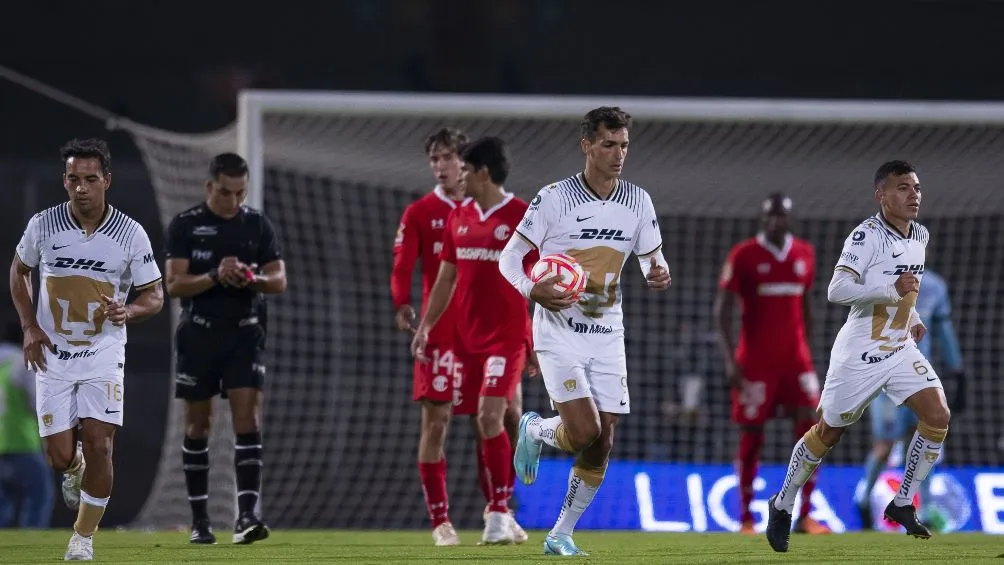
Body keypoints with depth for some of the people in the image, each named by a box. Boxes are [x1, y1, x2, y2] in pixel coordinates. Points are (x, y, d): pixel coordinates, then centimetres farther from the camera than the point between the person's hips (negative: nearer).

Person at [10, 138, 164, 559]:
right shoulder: (43, 225, -6)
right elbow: (19, 270, 12)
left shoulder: (131, 234, -9)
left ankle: (84, 535, 6)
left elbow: (154, 295, -1)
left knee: (98, 445, -11)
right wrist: (29, 327, 0)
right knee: (60, 456, -4)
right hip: (53, 353, 1)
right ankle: (74, 469, 35)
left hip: (104, 353, -1)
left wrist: (128, 312, -23)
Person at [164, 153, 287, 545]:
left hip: (244, 335, 1)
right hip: (198, 335, -1)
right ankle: (199, 519, 14)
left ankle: (246, 515, -18)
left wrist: (254, 278, -19)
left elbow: (279, 280, 3)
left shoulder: (257, 224, 4)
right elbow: (174, 284, -8)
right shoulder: (185, 226, -2)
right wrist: (215, 277, -24)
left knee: (248, 420, -12)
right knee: (197, 426, 5)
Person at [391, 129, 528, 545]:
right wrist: (402, 305, -27)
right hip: (441, 334, -2)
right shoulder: (419, 213, 4)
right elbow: (402, 267, -7)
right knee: (435, 421, -4)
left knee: (507, 417, 1)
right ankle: (440, 521, 1)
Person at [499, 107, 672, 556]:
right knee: (584, 431, -18)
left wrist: (659, 275, -12)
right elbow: (509, 258, -5)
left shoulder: (638, 201, 3)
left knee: (601, 445, -1)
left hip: (607, 335, 4)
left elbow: (651, 259, 13)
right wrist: (534, 290, -25)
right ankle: (535, 431, 16)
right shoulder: (554, 198, -9)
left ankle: (561, 535, 14)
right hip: (559, 332, -4)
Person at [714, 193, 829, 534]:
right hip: (755, 362, -3)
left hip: (795, 359, 3)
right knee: (751, 437, 1)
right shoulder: (744, 256, -5)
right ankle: (745, 518, 10)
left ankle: (805, 516, -3)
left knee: (810, 429, -7)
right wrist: (730, 360, -15)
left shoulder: (804, 254, 8)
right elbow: (722, 310, -7)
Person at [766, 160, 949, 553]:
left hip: (901, 349, 6)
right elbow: (836, 291, -29)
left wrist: (913, 318, 11)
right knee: (827, 433, 6)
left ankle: (903, 504, 2)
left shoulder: (920, 236, 5)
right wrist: (892, 289, -32)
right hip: (860, 354, -6)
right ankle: (782, 506, 26)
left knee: (938, 416, -11)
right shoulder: (867, 235, -20)